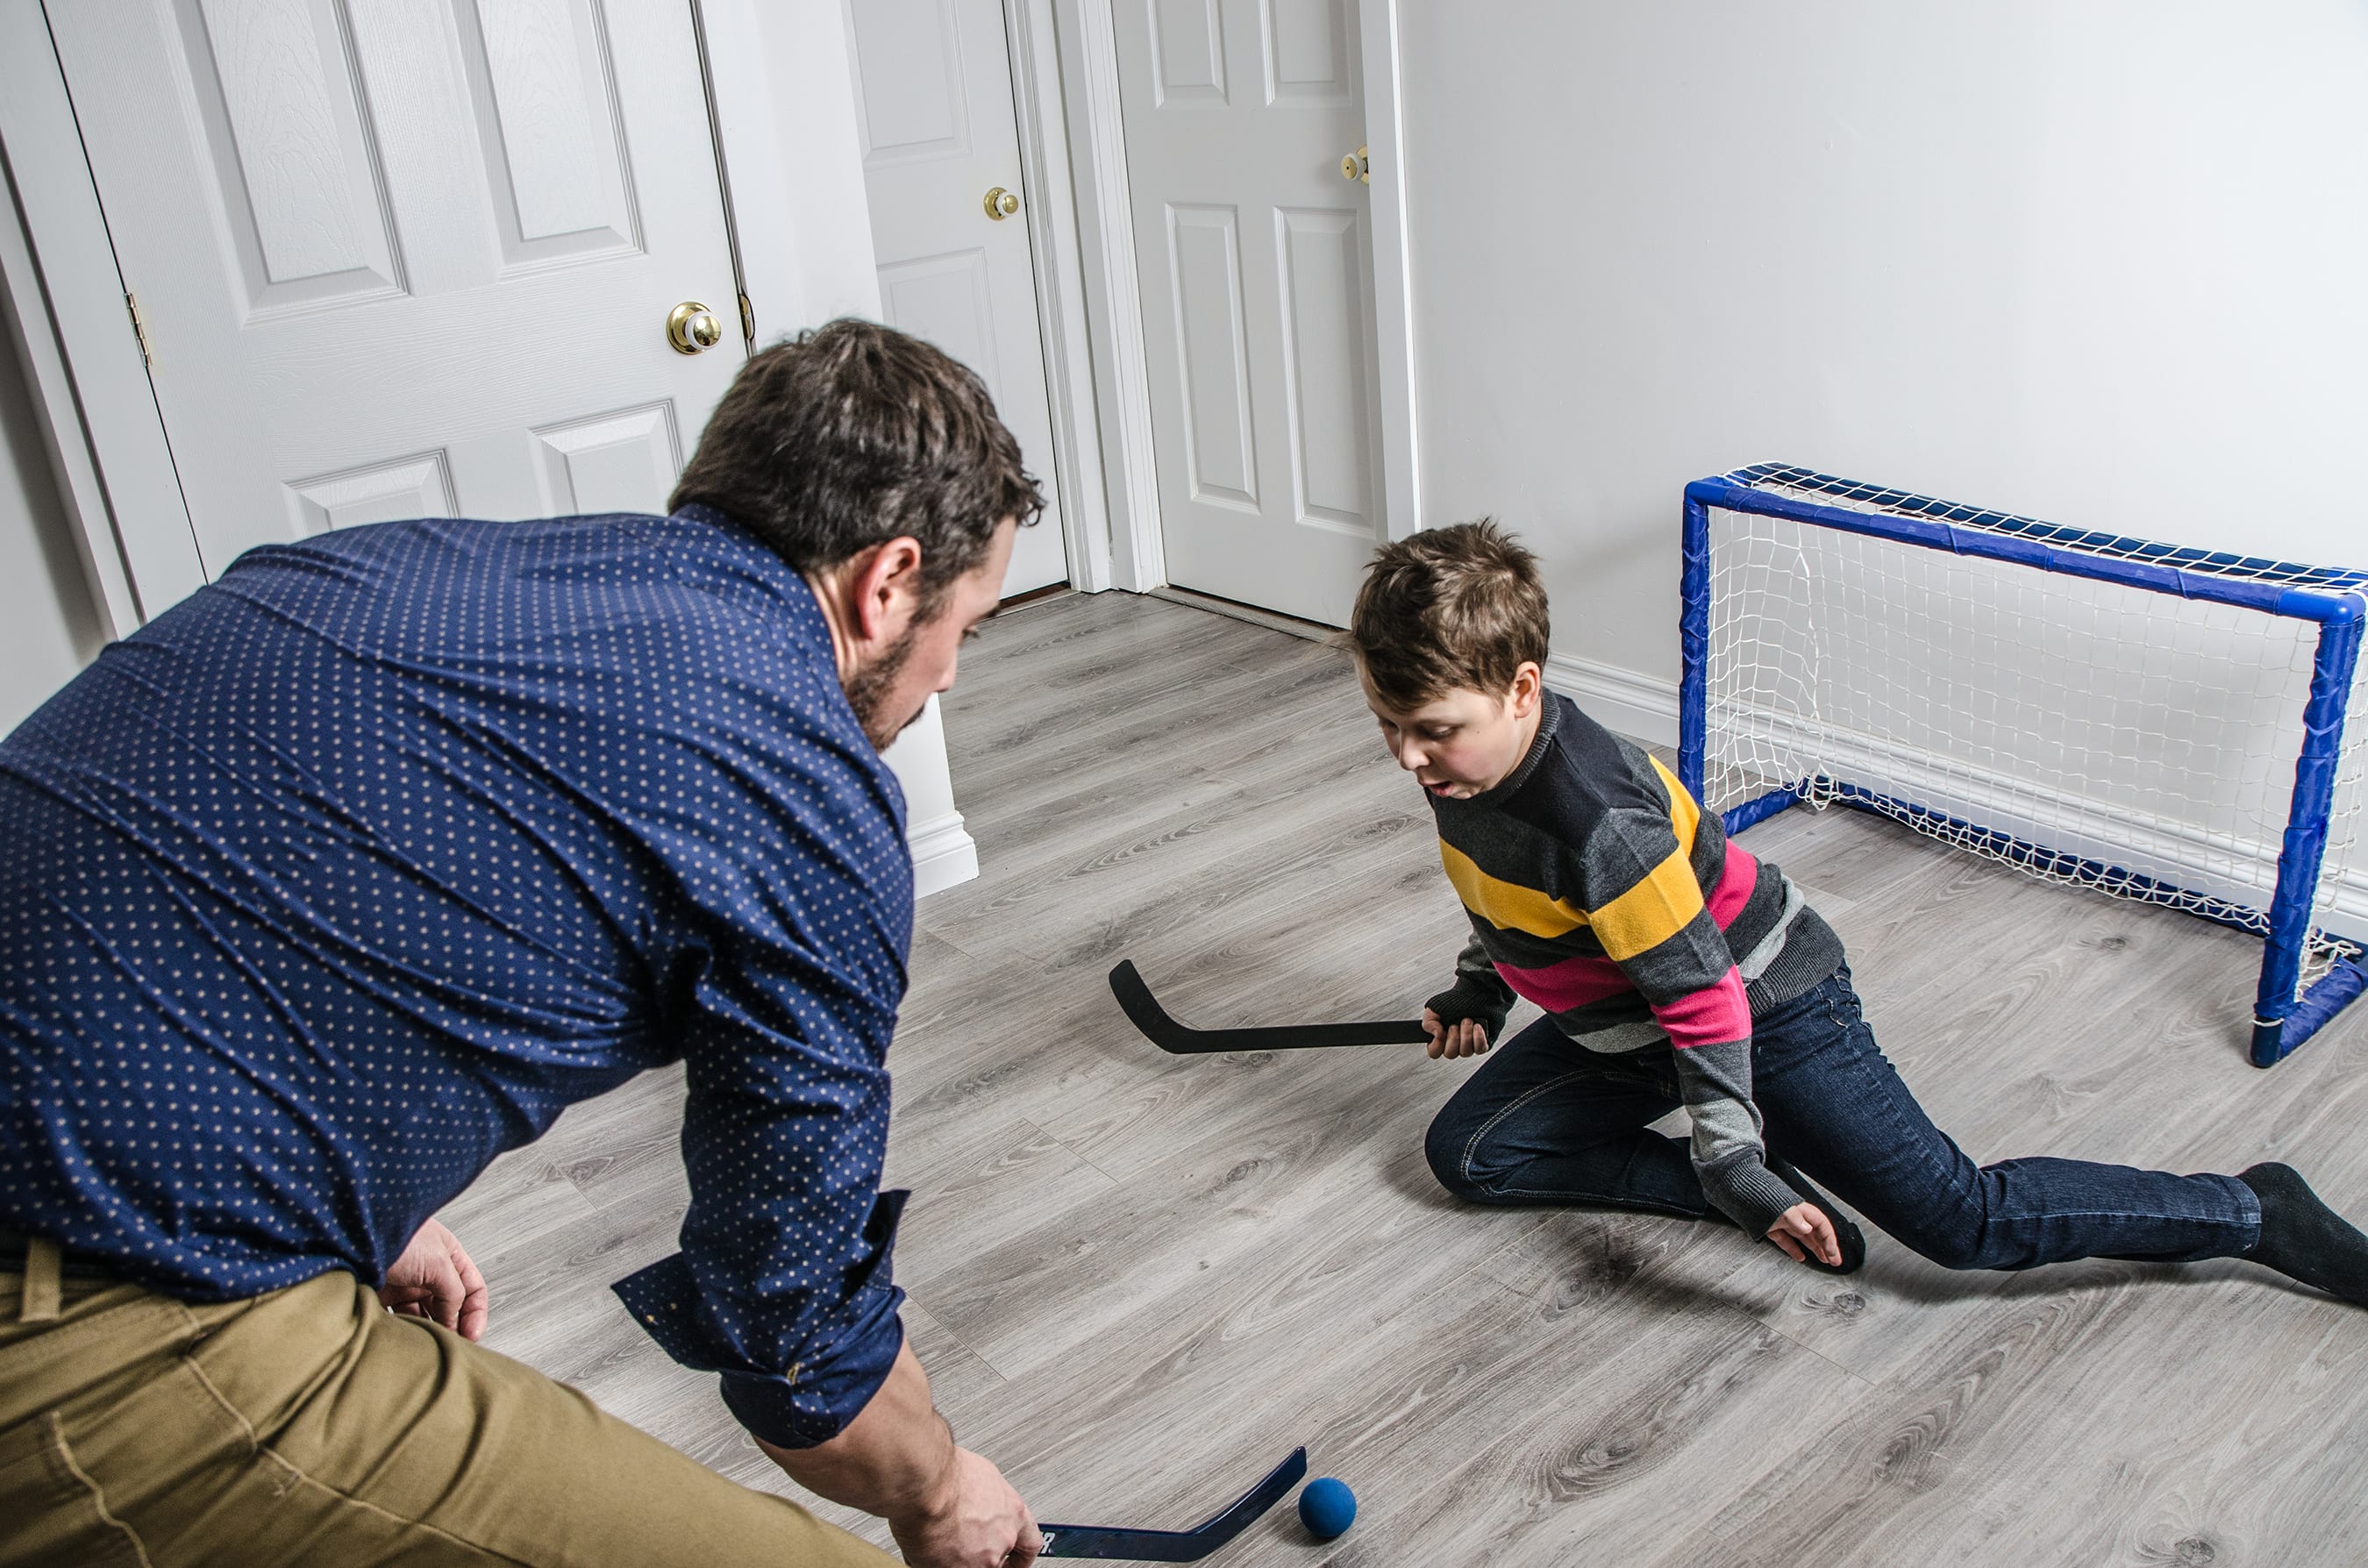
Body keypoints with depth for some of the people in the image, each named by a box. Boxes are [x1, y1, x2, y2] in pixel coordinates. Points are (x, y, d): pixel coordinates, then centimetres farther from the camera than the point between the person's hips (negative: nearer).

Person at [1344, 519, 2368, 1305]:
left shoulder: (1600, 821, -36)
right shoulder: (1462, 758, -9)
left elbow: (1702, 993, -28)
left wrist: (1732, 1161, -24)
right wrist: (1477, 995, 20)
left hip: (1766, 1005, -9)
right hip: (1623, 1027, 9)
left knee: (1965, 1222, -8)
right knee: (1467, 1154, 1)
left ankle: (2251, 1213, 12)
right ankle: (1769, 1190, 1)